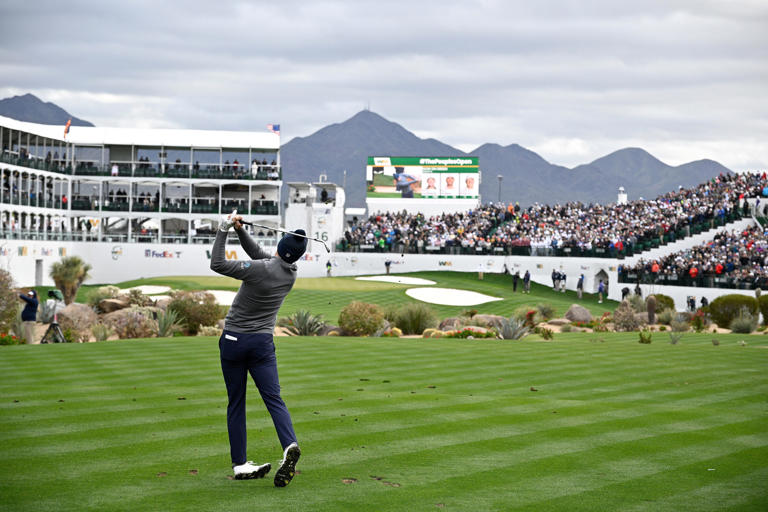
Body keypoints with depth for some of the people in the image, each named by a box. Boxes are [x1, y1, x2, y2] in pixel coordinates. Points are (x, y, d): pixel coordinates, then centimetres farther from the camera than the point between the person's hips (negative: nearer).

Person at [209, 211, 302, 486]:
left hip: (233, 340, -3)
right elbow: (258, 254, 14)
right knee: (273, 398, -3)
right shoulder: (291, 273, 1)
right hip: (262, 342, 3)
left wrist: (224, 229, -9)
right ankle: (289, 446, -29)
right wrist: (240, 230, 5)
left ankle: (240, 465, 5)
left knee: (236, 403, 6)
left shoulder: (260, 269, -18)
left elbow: (217, 264, -14)